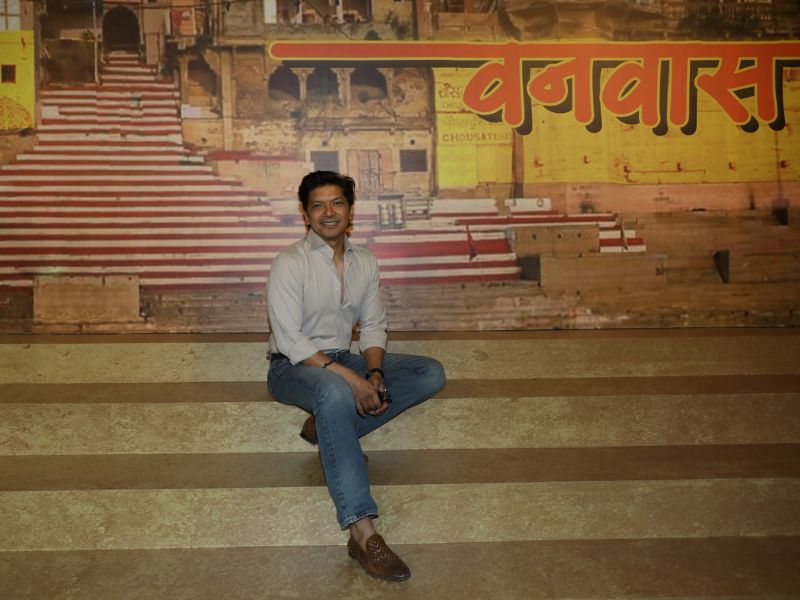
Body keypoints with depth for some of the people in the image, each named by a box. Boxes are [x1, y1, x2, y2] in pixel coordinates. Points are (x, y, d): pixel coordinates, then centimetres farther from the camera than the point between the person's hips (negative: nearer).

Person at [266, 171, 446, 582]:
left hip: (343, 360, 7)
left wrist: (374, 373, -14)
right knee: (336, 392, -42)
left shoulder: (365, 263, 2)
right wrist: (351, 378, -28)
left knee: (431, 374, -8)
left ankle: (327, 429, -12)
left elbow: (373, 327, 6)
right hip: (294, 367, -6)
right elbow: (290, 341, -21)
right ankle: (362, 533, -43)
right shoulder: (289, 264, -15)